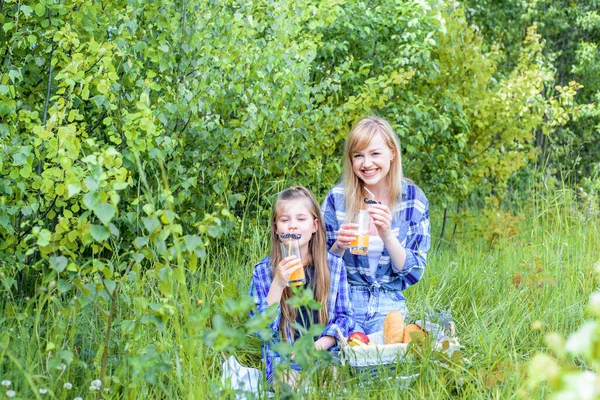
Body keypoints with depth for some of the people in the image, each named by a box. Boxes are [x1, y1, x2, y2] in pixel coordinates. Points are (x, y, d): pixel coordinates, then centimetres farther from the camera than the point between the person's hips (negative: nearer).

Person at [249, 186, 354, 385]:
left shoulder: (334, 265, 4)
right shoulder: (263, 271, 0)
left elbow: (344, 316, 7)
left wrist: (319, 345, -11)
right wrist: (277, 285, -18)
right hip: (283, 360, -1)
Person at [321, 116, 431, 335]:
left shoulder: (414, 199, -1)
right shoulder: (337, 198, -3)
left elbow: (414, 273, -1)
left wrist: (387, 236, -18)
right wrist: (339, 247, -18)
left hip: (390, 306, 1)